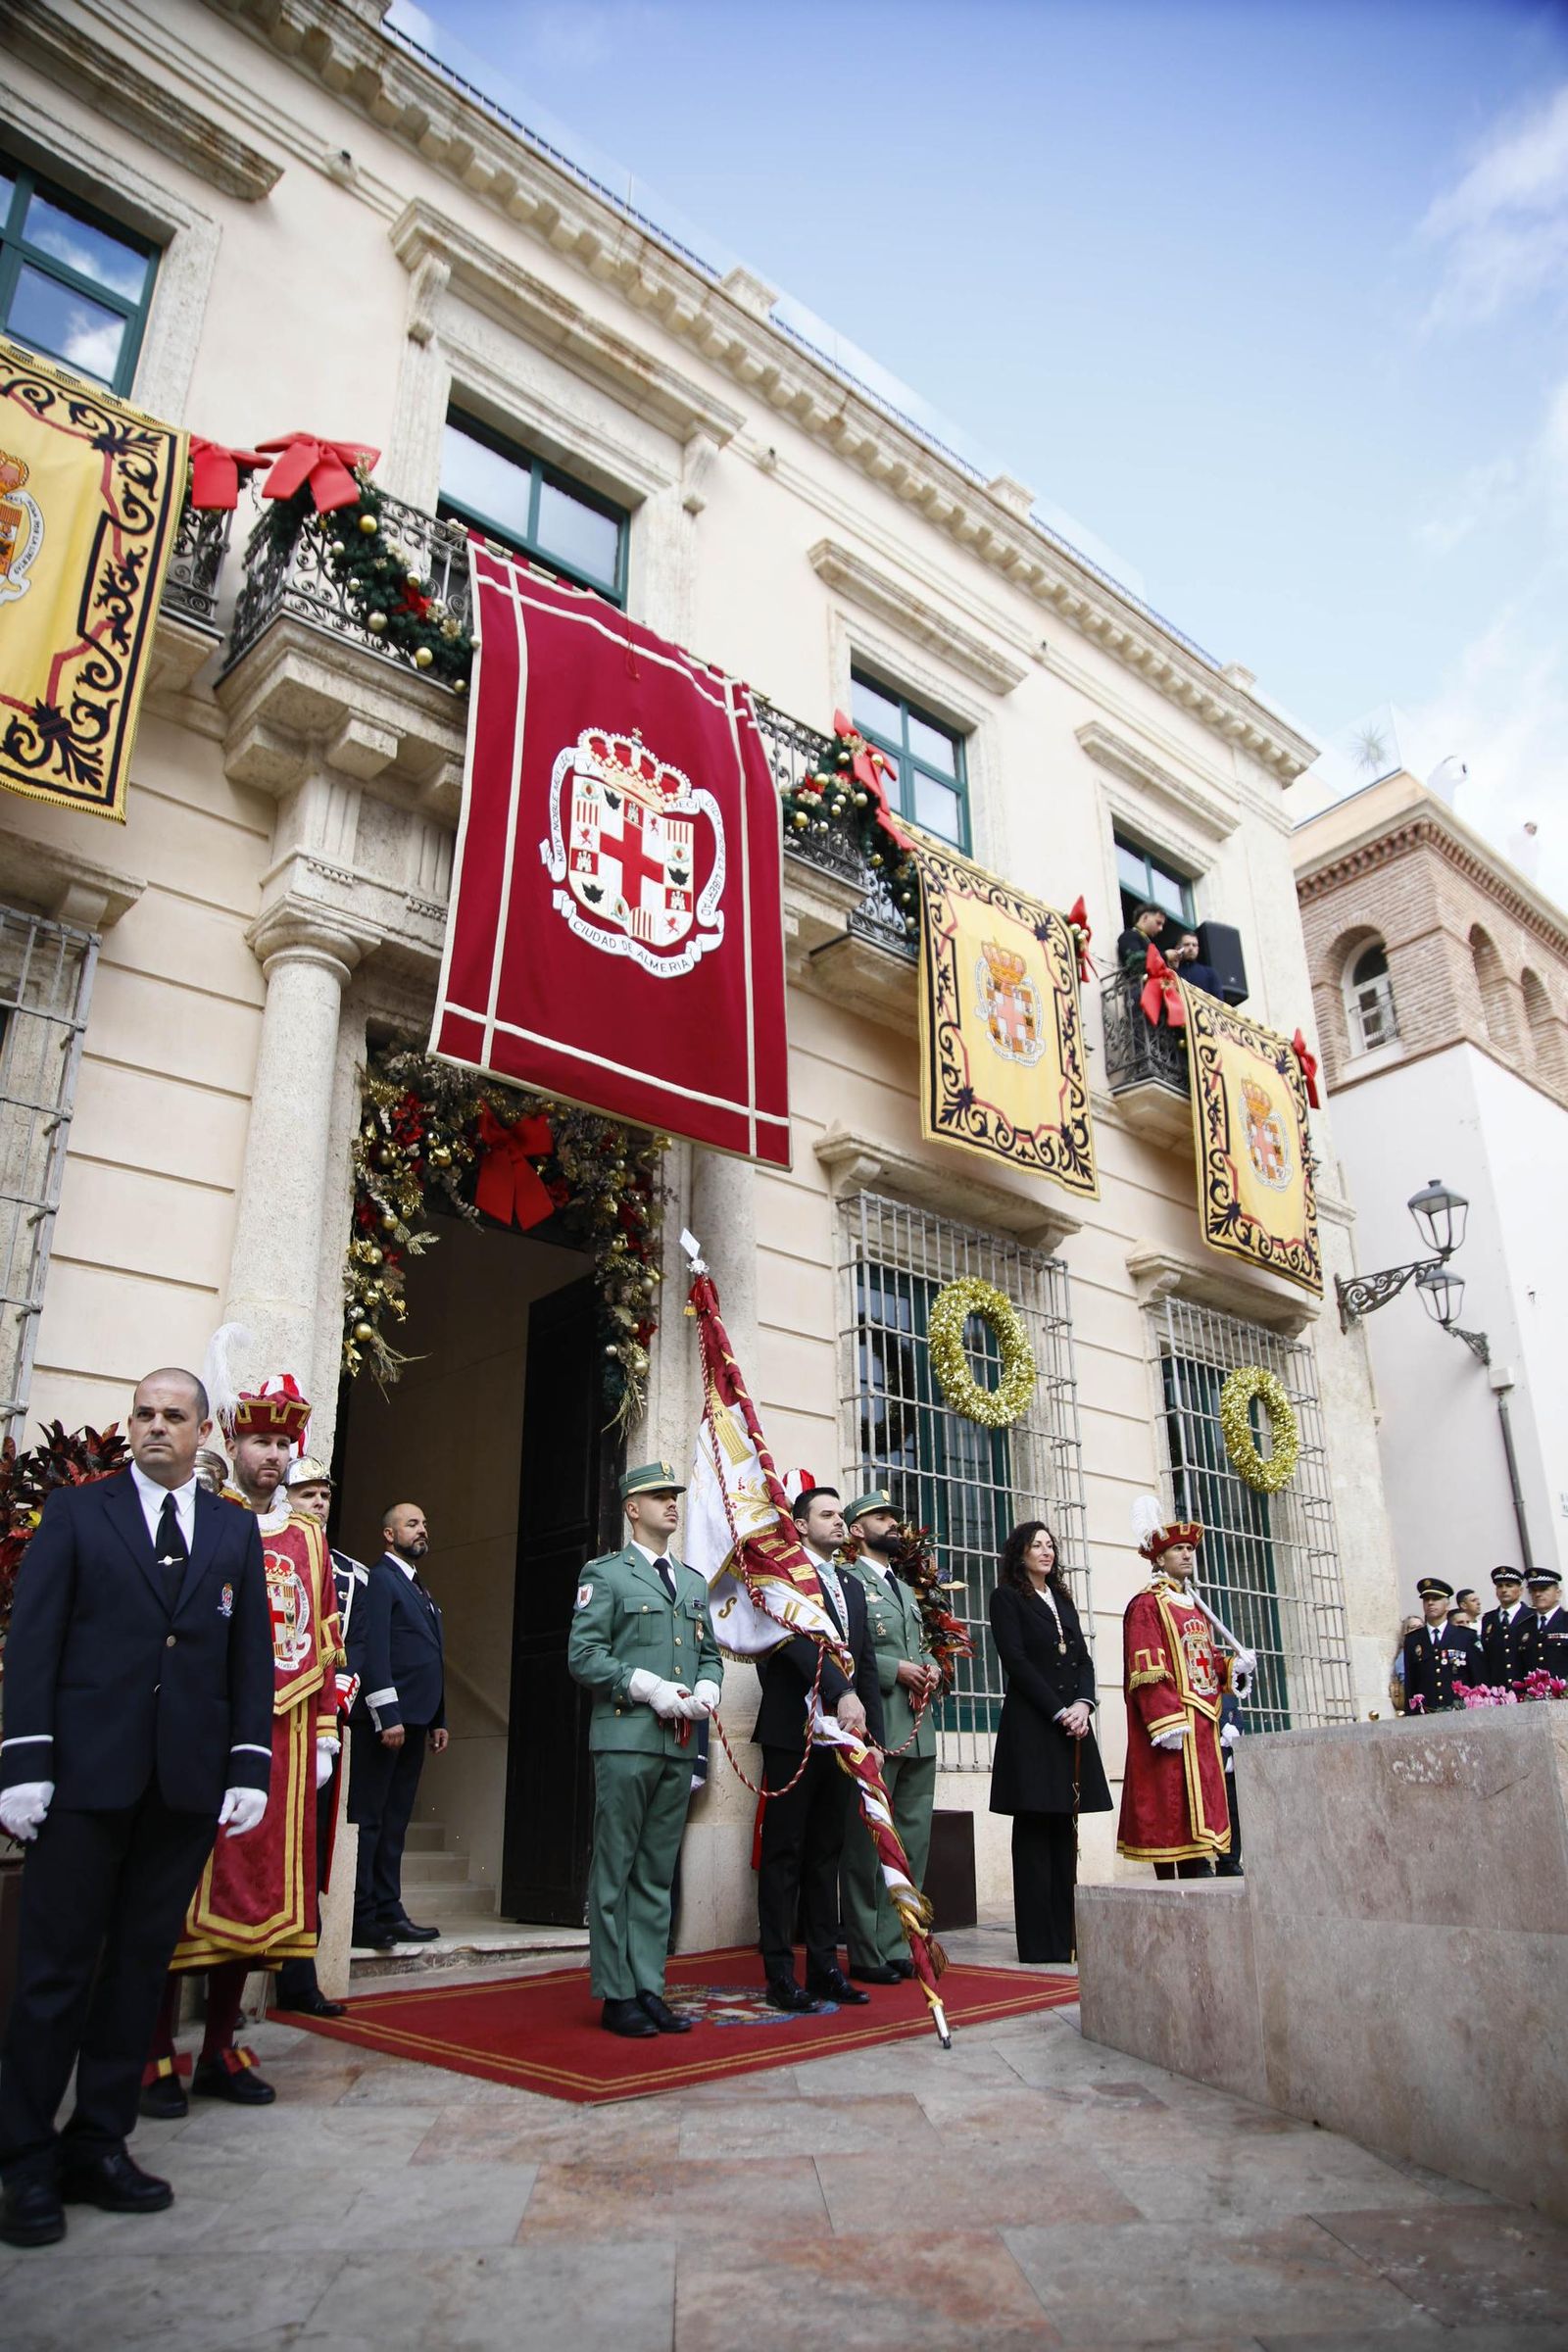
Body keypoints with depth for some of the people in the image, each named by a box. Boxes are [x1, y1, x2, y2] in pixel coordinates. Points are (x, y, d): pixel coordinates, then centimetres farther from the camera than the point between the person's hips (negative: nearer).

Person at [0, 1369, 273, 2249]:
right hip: (87, 1772, -2)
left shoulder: (235, 1531, 10)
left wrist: (251, 1767, 0)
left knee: (141, 1968, 10)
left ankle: (99, 2146, 23)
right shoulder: (76, 1512, 4)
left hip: (188, 1780, 3)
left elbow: (252, 1655, 7)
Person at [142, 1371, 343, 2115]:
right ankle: (158, 2057, 14)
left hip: (283, 1738, 5)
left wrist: (324, 1731, 9)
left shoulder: (309, 1538, 13)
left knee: (259, 1886, 10)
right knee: (181, 1884, 1)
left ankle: (221, 2050, 22)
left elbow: (324, 1642, 13)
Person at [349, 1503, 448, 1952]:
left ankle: (388, 1913, 16)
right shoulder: (380, 1579, -6)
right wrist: (387, 1716, -20)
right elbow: (372, 1652, -15)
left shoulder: (419, 1590, 22)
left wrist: (438, 1721, 17)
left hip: (414, 1721, 9)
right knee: (368, 1818, -3)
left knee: (395, 1821, 11)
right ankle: (361, 1917, 2)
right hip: (385, 1719, -9)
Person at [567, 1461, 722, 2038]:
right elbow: (583, 1655, -8)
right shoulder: (606, 1574, 1)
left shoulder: (694, 1583, 20)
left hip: (679, 1743, 6)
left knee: (658, 1873, 10)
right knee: (615, 1870, 0)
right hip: (626, 1738, -6)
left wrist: (707, 1689, -1)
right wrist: (650, 1688, -16)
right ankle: (616, 1995, 8)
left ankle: (649, 1989, 17)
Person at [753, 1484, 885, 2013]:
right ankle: (780, 1972, 6)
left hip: (841, 1735, 7)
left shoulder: (852, 1587, 18)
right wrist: (842, 1693, -31)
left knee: (826, 1853, 12)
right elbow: (798, 1639, -21)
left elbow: (866, 1665, 17)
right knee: (784, 1853, 0)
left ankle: (824, 1965, 19)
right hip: (792, 1732, -7)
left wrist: (873, 1734, 9)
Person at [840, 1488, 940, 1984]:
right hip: (875, 1731, -8)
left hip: (919, 1731, 8)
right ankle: (868, 1955, 7)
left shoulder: (906, 1589, 24)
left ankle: (900, 1947, 20)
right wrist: (894, 1669, -17)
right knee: (868, 1845, -2)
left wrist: (932, 1669, 5)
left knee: (913, 1844, 11)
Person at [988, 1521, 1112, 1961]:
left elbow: (1083, 1659, 13)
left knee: (1064, 1832, 7)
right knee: (1035, 1831, -4)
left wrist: (1082, 1704, -6)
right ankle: (1040, 1942, -1)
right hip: (1031, 1726, -6)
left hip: (1072, 1724, 6)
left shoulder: (1062, 1600, 19)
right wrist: (1059, 1712, -14)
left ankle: (1065, 1936, 11)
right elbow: (1016, 1662, -9)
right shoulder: (1007, 1597, 0)